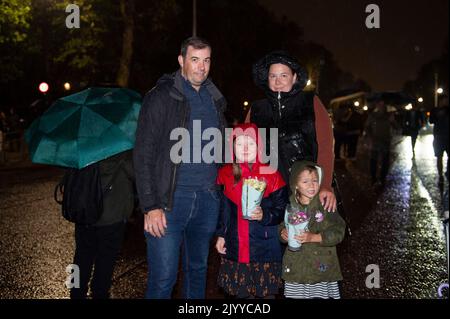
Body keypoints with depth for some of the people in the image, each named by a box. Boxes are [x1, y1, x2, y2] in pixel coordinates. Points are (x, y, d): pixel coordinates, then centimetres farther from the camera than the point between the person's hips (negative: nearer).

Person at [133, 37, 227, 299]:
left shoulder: (216, 100, 13)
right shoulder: (161, 97, -4)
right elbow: (144, 154, -9)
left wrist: (220, 192, 10)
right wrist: (151, 206, -15)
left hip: (208, 199, 5)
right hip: (171, 198, -5)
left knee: (198, 271, 16)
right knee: (163, 278, -4)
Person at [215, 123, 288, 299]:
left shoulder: (271, 175, -4)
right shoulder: (225, 174, 4)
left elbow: (282, 209, -3)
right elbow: (221, 208, 11)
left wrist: (264, 216, -20)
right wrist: (220, 235, 7)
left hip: (265, 247, -2)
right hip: (235, 247, 2)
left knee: (267, 292, 5)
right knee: (241, 292, 10)